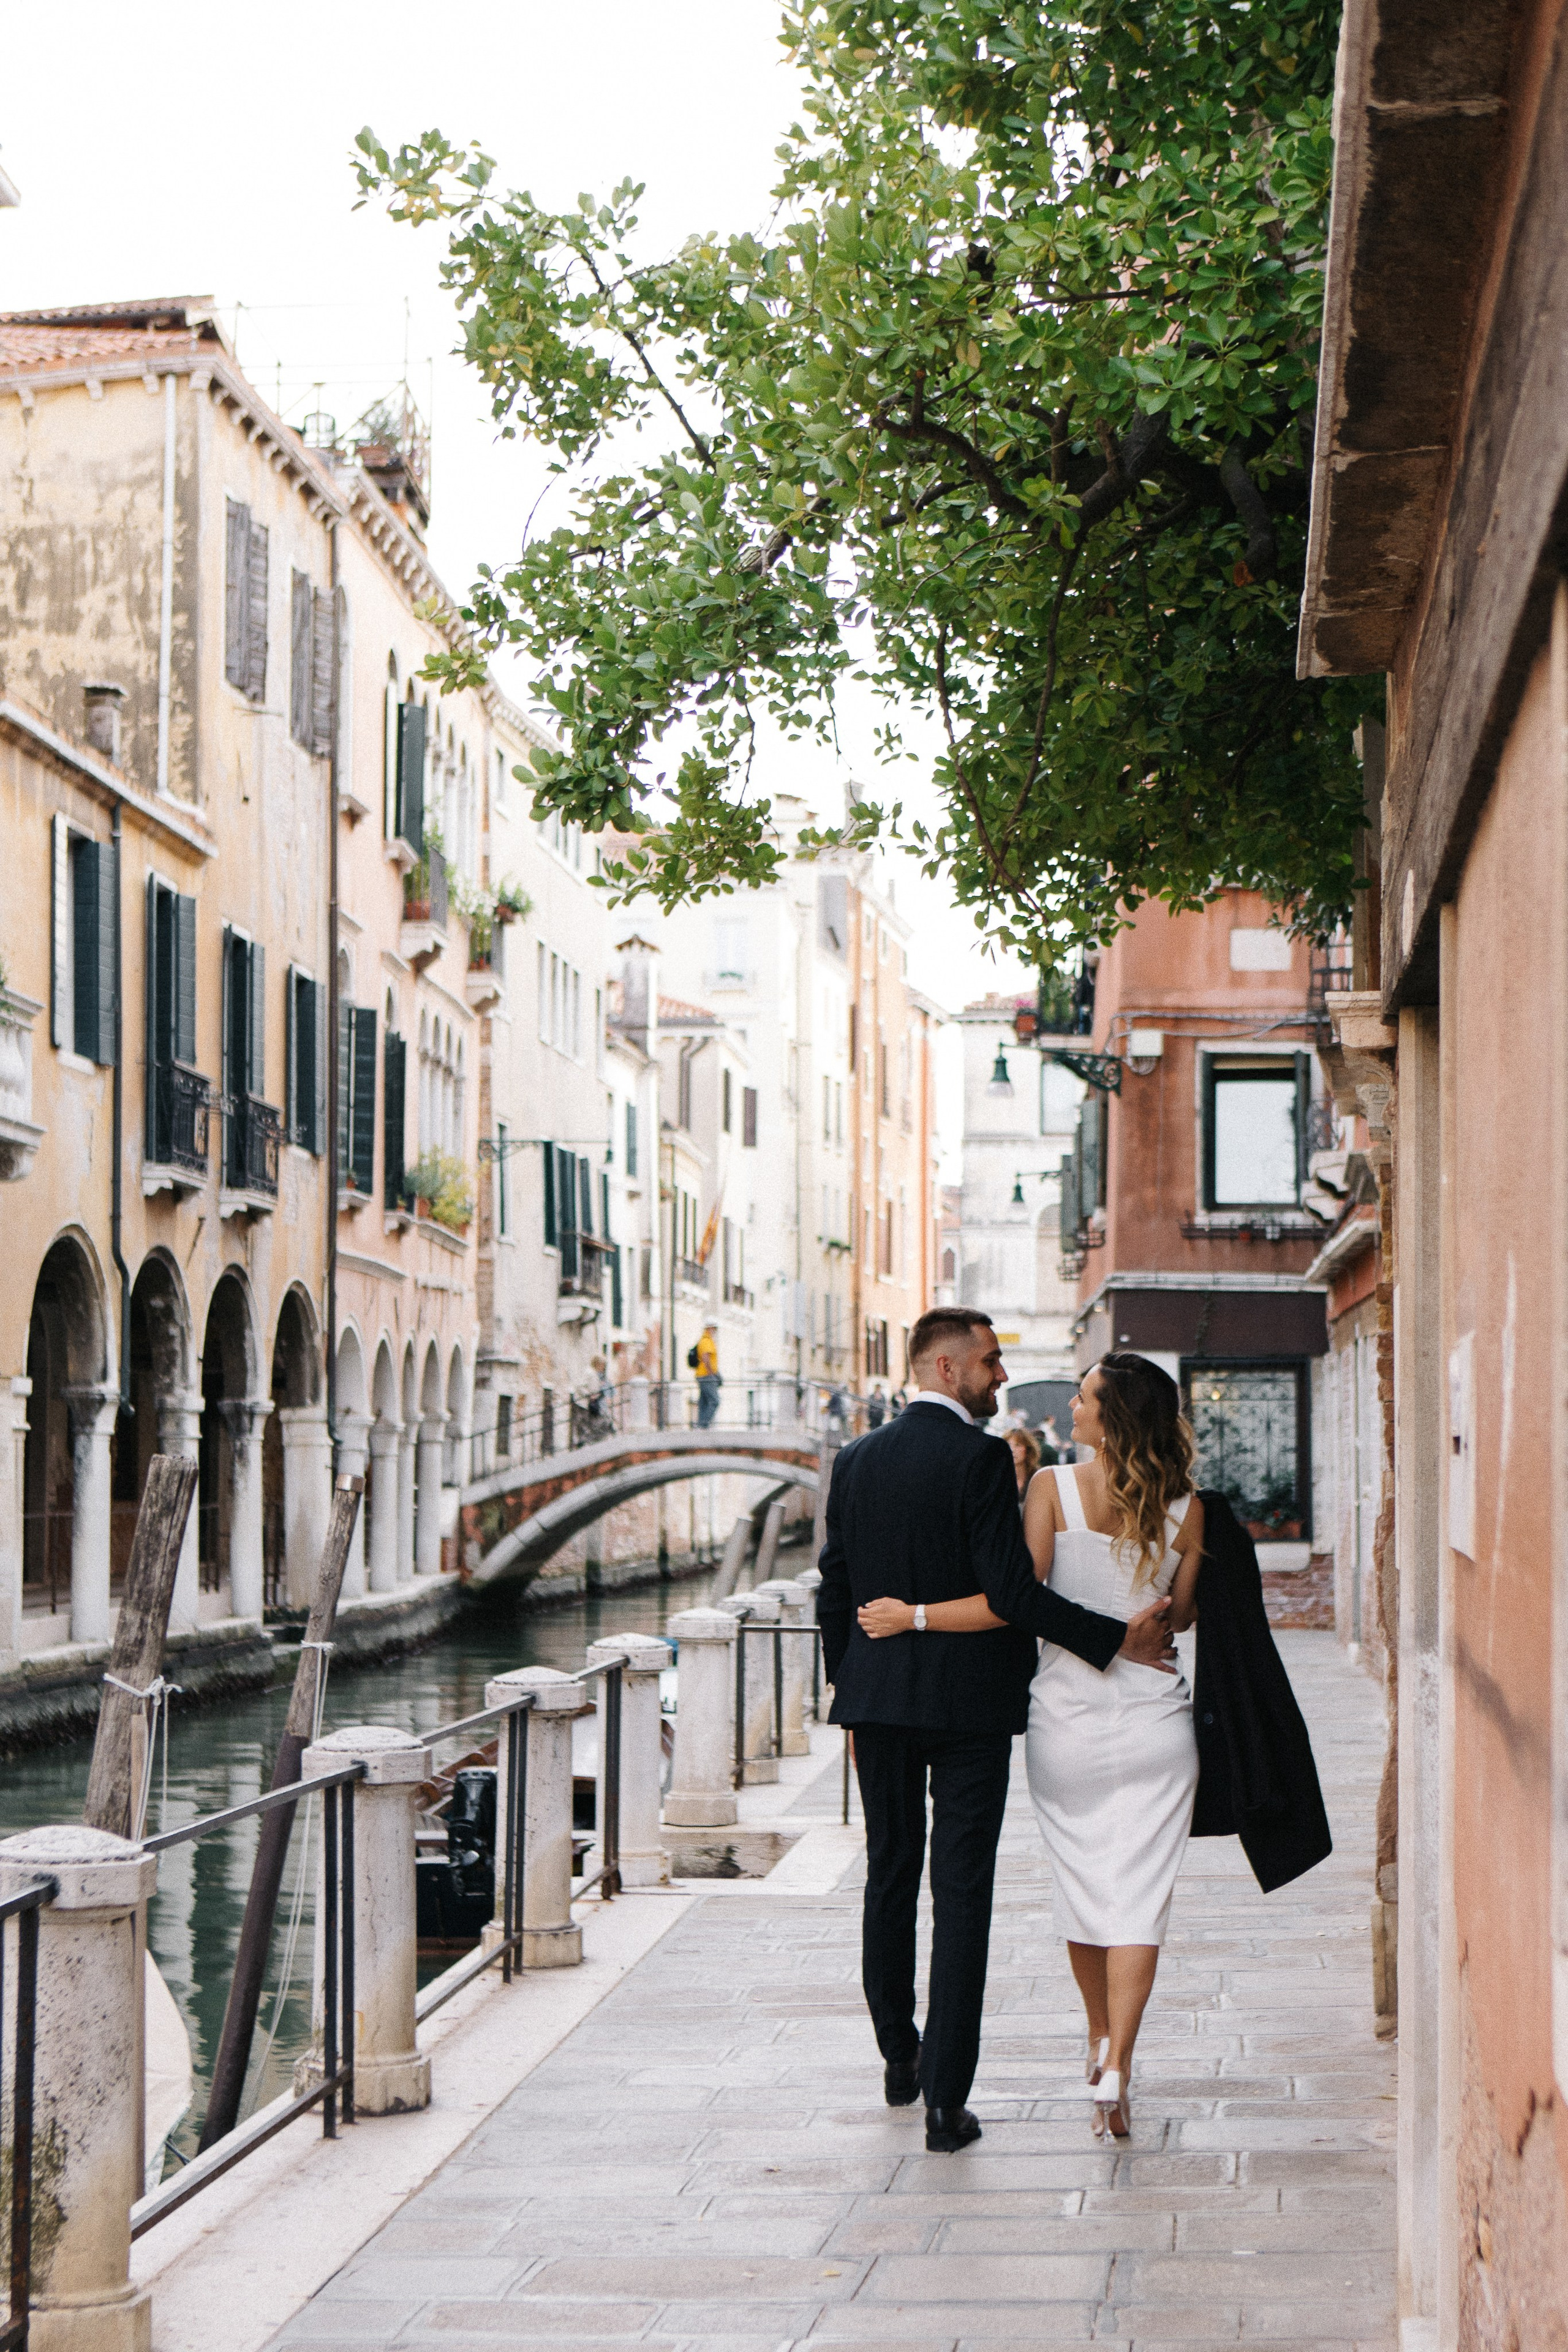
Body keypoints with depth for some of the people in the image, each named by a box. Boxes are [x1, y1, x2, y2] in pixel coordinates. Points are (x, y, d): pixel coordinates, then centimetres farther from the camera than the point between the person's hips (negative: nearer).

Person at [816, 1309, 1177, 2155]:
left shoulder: (856, 1459, 4)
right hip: (969, 1701, -5)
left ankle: (899, 2056, 32)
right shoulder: (980, 1457, -14)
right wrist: (1117, 1639, -13)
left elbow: (835, 1585, 8)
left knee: (889, 1875, 19)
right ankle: (946, 2099, -5)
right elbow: (1011, 1590, -19)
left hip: (878, 1699, 5)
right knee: (961, 1892, -2)